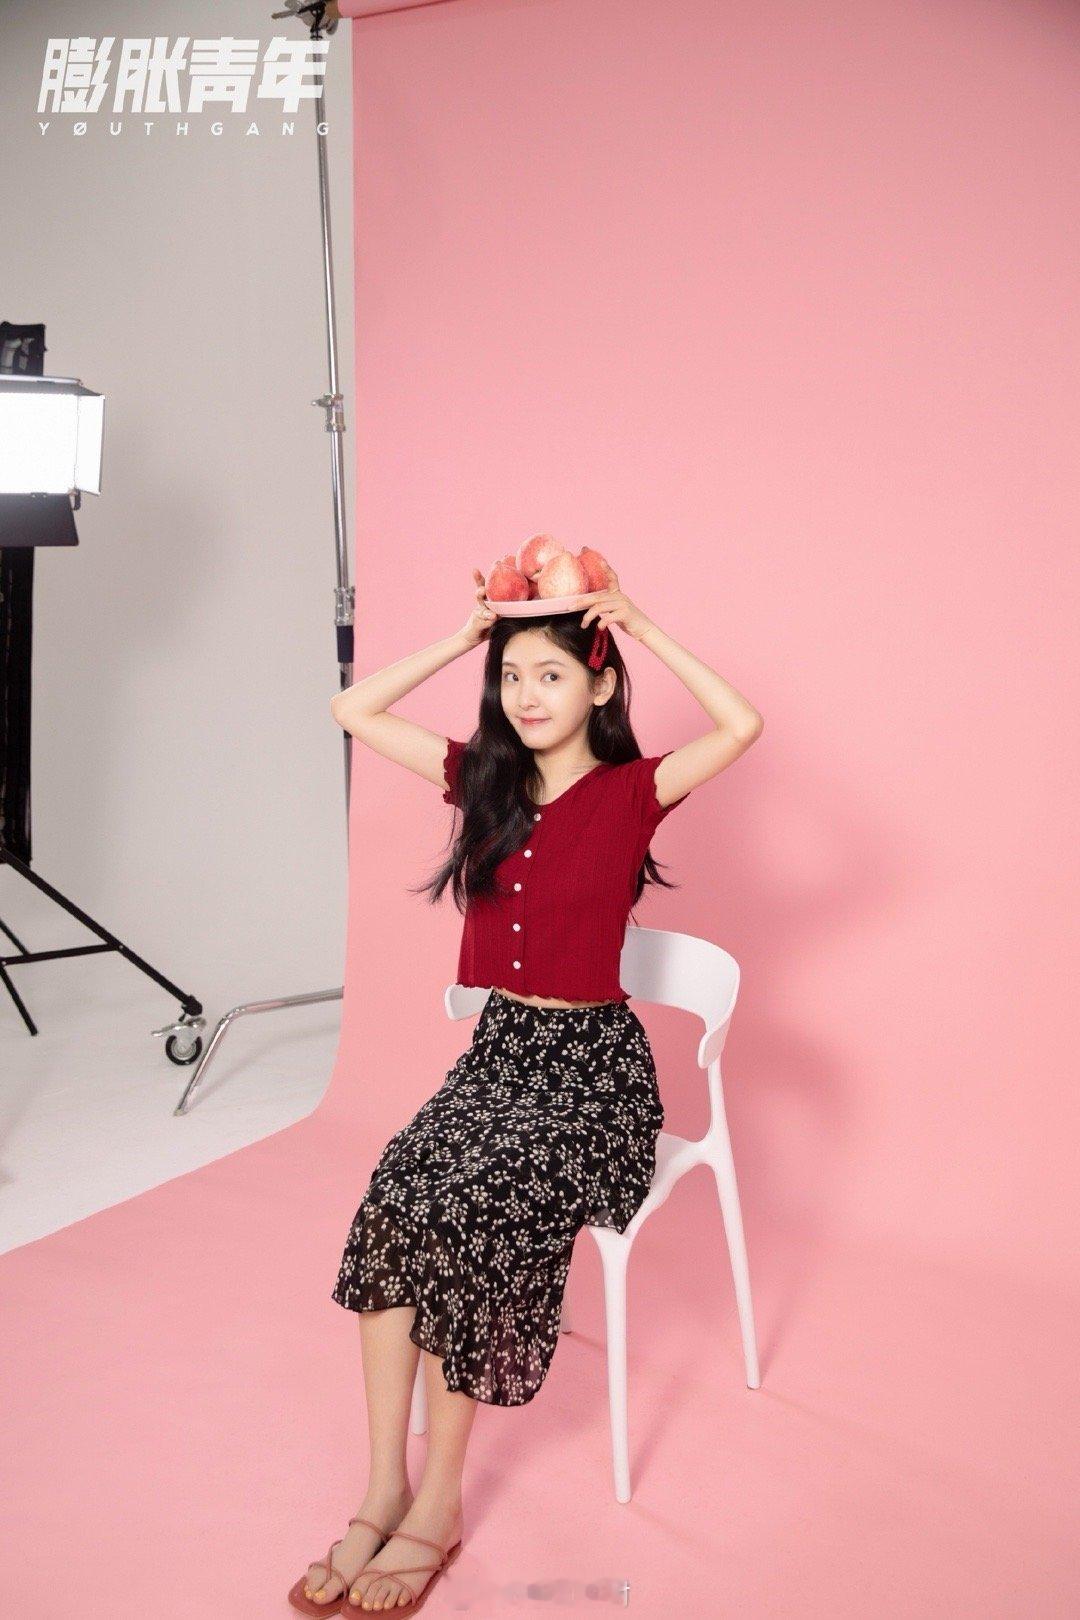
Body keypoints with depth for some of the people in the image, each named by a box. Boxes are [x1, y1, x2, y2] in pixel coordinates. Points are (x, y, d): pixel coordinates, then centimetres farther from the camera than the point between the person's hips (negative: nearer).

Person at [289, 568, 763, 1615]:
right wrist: (466, 635, 4)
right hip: (497, 1045, 4)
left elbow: (743, 725, -21)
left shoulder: (631, 791, -4)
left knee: (462, 1210, -28)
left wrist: (642, 630, -13)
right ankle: (386, 1491, -17)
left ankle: (437, 1500, -13)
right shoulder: (483, 777, 9)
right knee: (397, 1195, -25)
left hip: (592, 1064, -4)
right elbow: (354, 712, 9)